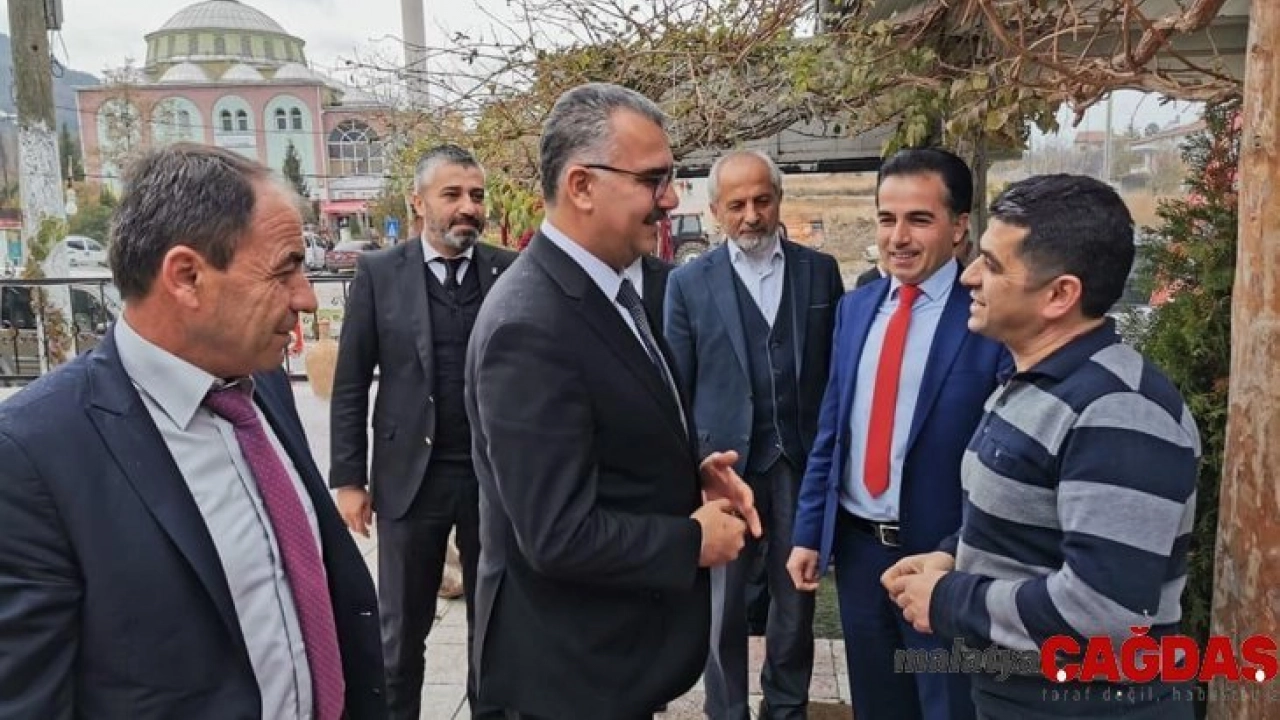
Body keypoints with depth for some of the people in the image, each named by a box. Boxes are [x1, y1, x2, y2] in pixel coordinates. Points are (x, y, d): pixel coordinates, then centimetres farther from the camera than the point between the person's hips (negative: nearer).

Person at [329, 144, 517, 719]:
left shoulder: (512, 273, 0)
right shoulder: (379, 273, 0)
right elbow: (351, 384, 0)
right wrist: (348, 478, -2)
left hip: (496, 472, 1)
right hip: (411, 475, 0)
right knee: (401, 628, 14)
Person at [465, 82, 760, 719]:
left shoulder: (607, 285, 3)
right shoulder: (529, 328, -28)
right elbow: (560, 537, -28)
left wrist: (693, 473, -3)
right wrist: (694, 541, -16)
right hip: (573, 662, -9)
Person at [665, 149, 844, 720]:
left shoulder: (820, 271, 4)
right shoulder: (689, 282, -1)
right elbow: (676, 389, 0)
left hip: (804, 461, 2)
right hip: (726, 463, -1)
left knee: (797, 598, 15)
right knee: (724, 605, 10)